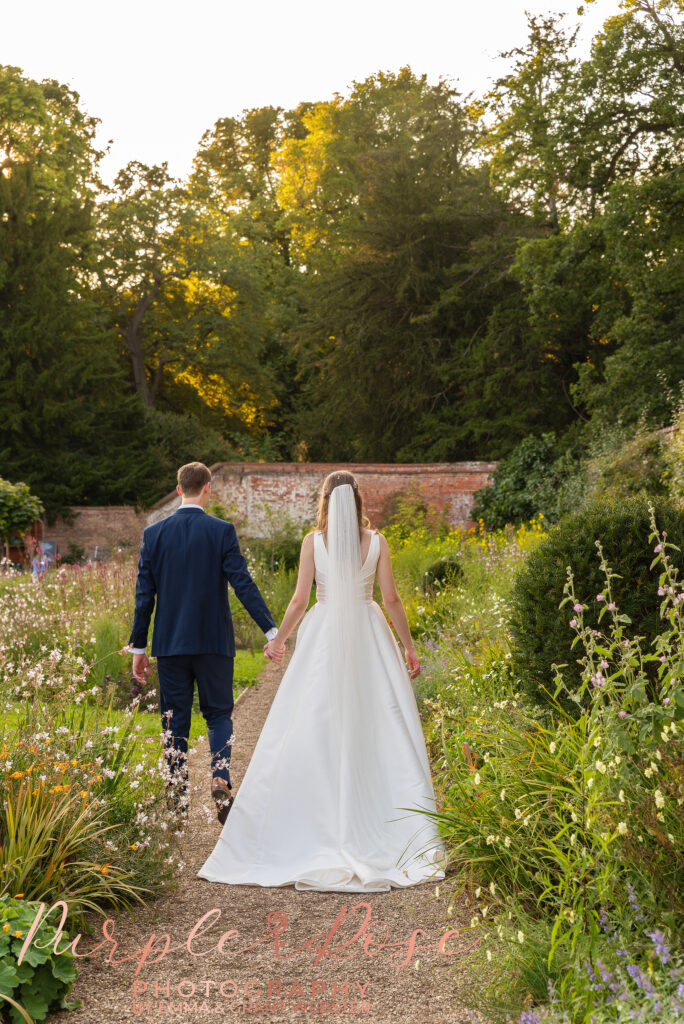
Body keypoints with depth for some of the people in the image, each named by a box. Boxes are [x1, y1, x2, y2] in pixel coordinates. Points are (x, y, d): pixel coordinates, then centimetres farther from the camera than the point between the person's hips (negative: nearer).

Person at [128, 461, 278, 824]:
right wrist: (271, 630, -6)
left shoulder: (153, 533, 0)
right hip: (213, 641, -1)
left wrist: (138, 646, 7)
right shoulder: (222, 531, -7)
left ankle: (177, 800, 11)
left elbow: (144, 595, 1)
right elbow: (243, 584, -10)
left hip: (170, 644, 2)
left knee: (175, 721, 10)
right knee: (219, 715, 11)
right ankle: (221, 782, -6)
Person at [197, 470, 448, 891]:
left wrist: (278, 639, 11)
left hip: (323, 635, -1)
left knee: (311, 734, 4)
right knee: (380, 731, 3)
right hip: (369, 635, 1)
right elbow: (392, 598, 0)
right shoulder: (376, 541, 1)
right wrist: (409, 645, 9)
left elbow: (300, 599, -3)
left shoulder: (313, 541, -2)